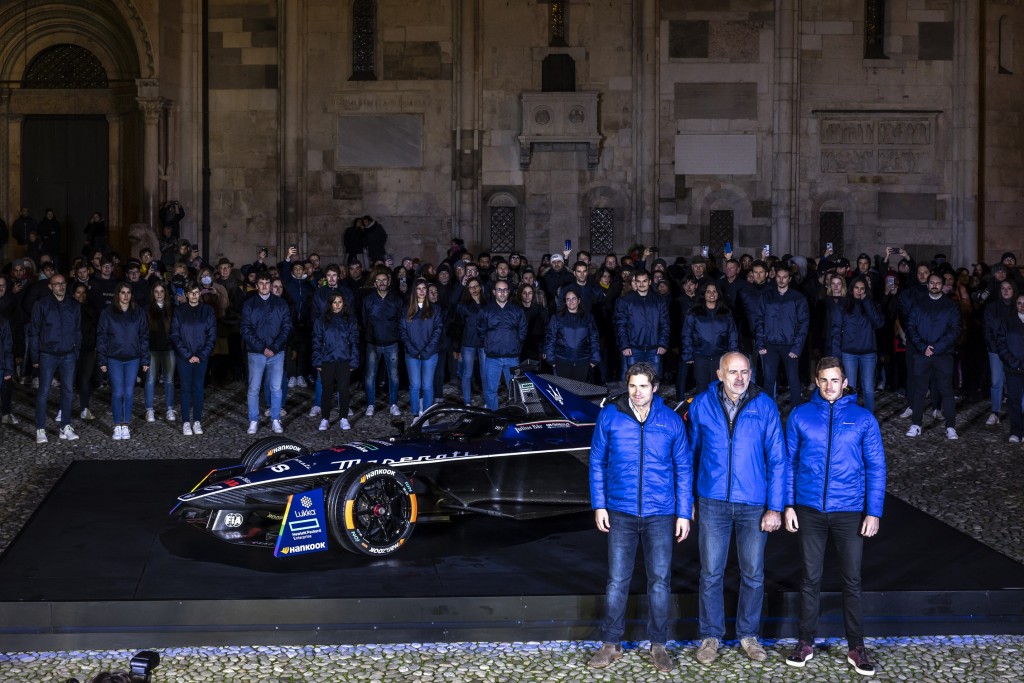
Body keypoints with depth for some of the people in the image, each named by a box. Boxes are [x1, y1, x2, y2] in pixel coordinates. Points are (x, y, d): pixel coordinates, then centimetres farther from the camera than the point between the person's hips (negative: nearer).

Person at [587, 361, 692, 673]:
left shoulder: (671, 420, -1)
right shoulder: (609, 416, -2)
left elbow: (684, 468, 4)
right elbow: (597, 462, 4)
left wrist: (684, 512, 1)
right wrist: (599, 505, 0)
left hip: (660, 514, 0)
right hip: (620, 512, 0)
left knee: (660, 579, 6)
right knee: (617, 580, 4)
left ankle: (658, 646, 18)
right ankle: (611, 644, 16)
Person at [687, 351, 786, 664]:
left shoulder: (765, 406, -5)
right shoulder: (701, 405, -2)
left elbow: (777, 459, -4)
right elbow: (691, 453, 7)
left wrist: (775, 507, -6)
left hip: (754, 504, 0)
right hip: (713, 503, 0)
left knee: (753, 574, 10)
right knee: (711, 573, 6)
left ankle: (748, 633, 27)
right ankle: (711, 635, 20)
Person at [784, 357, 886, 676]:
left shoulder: (863, 418, 0)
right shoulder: (800, 415, 2)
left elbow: (876, 468, 1)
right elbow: (789, 462, 5)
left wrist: (874, 512, -5)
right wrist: (788, 505, -1)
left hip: (850, 512, -1)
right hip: (809, 510, 1)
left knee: (852, 580, 5)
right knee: (810, 578, 9)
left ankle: (856, 647, 16)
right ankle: (806, 642, 20)